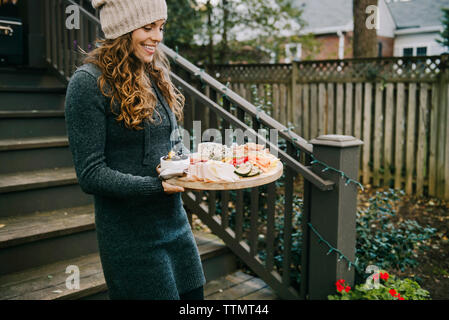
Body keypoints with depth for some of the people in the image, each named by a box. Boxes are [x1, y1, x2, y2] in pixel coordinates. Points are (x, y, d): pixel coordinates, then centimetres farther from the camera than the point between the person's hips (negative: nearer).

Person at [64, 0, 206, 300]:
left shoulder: (155, 74, 8)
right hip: (131, 233, -7)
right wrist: (156, 186, -28)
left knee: (193, 294, 18)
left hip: (175, 221, 7)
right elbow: (91, 174, -17)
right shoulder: (89, 82, -15)